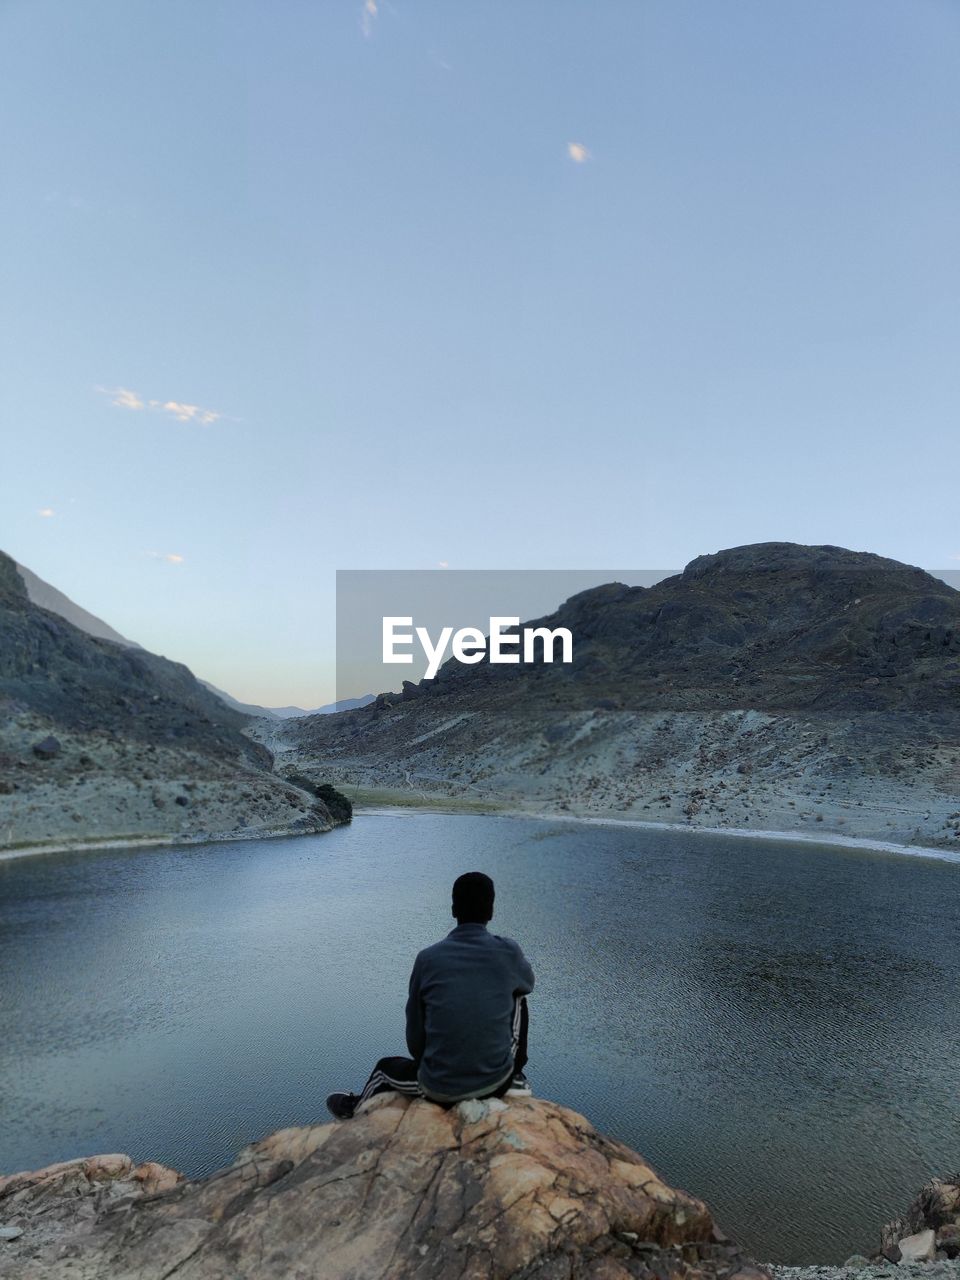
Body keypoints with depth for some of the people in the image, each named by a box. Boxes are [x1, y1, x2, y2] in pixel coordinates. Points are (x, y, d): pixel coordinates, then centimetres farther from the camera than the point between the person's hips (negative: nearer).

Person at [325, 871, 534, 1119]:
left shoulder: (428, 959, -7)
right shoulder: (508, 952, -8)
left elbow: (415, 1036, 5)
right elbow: (527, 983, 18)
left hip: (441, 1090, 0)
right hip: (498, 1081, 0)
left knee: (385, 1068, 32)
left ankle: (355, 1109, 60)